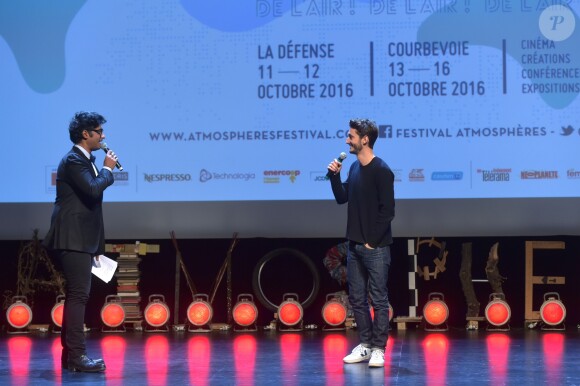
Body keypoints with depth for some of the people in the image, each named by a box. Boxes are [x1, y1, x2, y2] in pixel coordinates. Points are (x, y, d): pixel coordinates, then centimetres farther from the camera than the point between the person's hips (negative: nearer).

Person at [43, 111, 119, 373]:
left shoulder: (84, 161, 19)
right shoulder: (73, 160, -12)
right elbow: (93, 189, -29)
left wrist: (95, 246, 23)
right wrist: (107, 169, -10)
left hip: (81, 241, 10)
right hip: (73, 240, -10)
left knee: (76, 296, 12)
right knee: (78, 295, -13)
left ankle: (69, 356, 17)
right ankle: (77, 355, -14)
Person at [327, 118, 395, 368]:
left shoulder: (381, 171, -12)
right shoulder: (355, 168, 10)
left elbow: (387, 211, -15)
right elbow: (342, 198, 18)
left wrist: (373, 241, -15)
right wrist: (334, 175, 3)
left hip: (375, 247, -8)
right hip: (354, 245, 8)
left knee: (378, 300, -2)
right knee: (357, 298, 11)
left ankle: (378, 349, 2)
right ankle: (365, 345, 20)